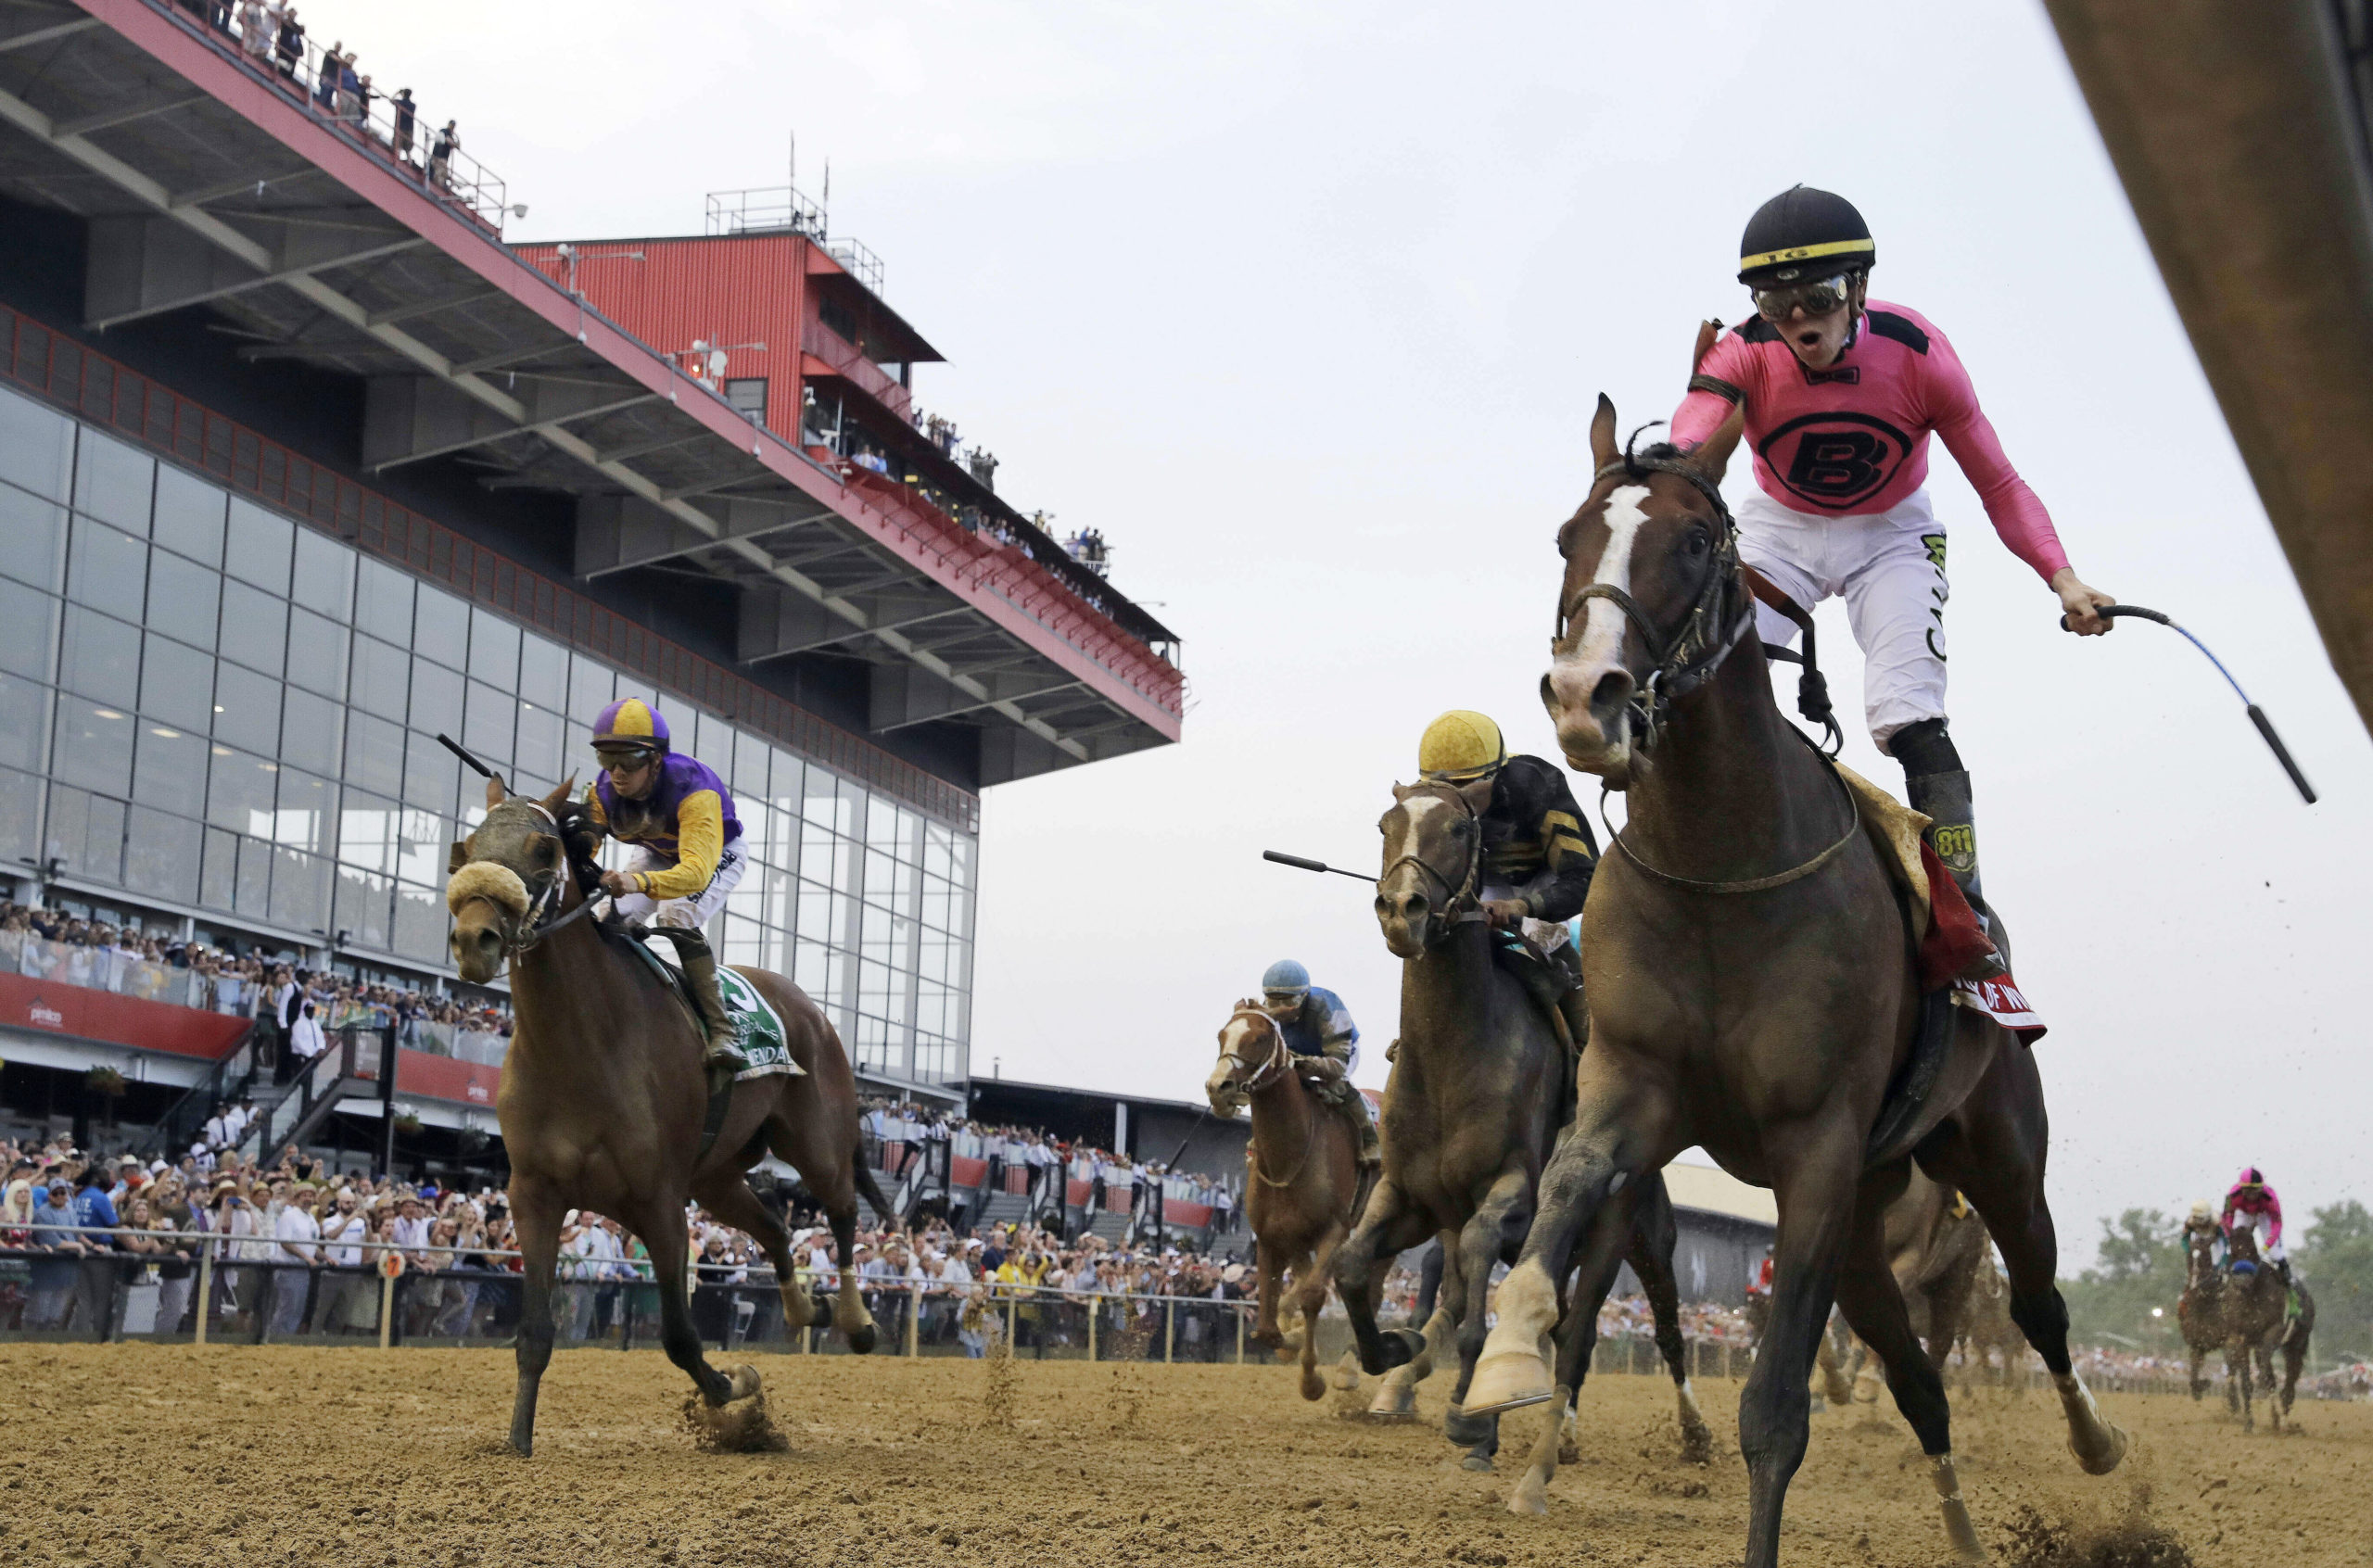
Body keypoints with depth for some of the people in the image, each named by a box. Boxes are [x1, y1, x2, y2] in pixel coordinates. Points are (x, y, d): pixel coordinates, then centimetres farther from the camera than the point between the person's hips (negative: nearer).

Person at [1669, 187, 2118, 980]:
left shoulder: (1916, 353, -24)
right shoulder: (1743, 356, -24)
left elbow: (1999, 484, -18)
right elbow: (1688, 440, -45)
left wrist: (2062, 578, -31)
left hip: (1889, 535, -1)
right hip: (1778, 529, 2)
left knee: (1908, 717, -20)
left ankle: (1965, 912, -15)